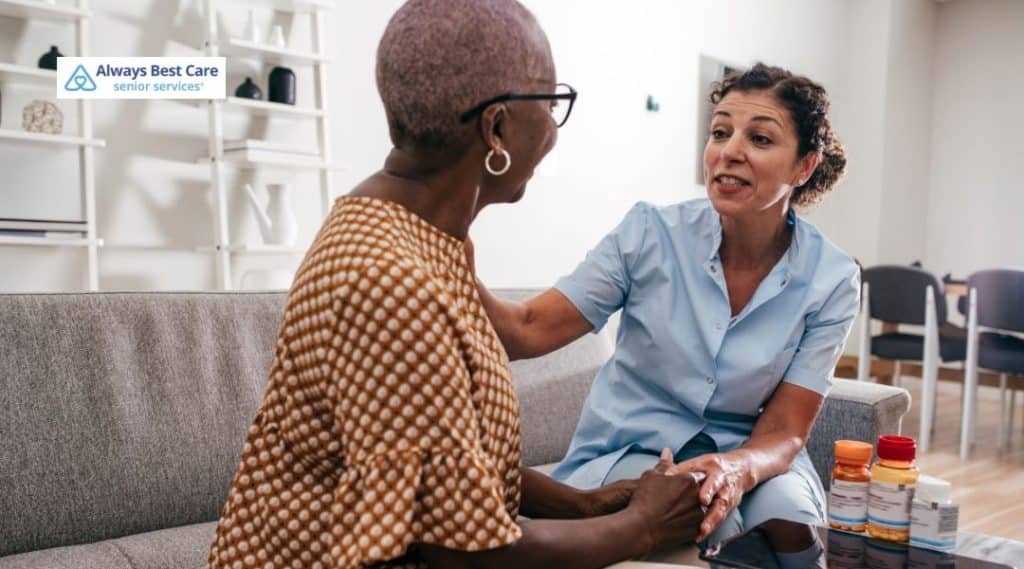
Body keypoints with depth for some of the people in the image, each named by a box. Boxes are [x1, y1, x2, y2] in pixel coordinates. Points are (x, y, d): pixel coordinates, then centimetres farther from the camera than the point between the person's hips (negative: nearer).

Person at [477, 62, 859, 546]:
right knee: (711, 523, -32)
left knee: (787, 513, -31)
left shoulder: (830, 280, -9)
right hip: (626, 455, -1)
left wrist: (737, 470, -33)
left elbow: (783, 433, -9)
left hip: (745, 459, 2)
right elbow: (527, 332, -12)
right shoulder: (650, 233, -12)